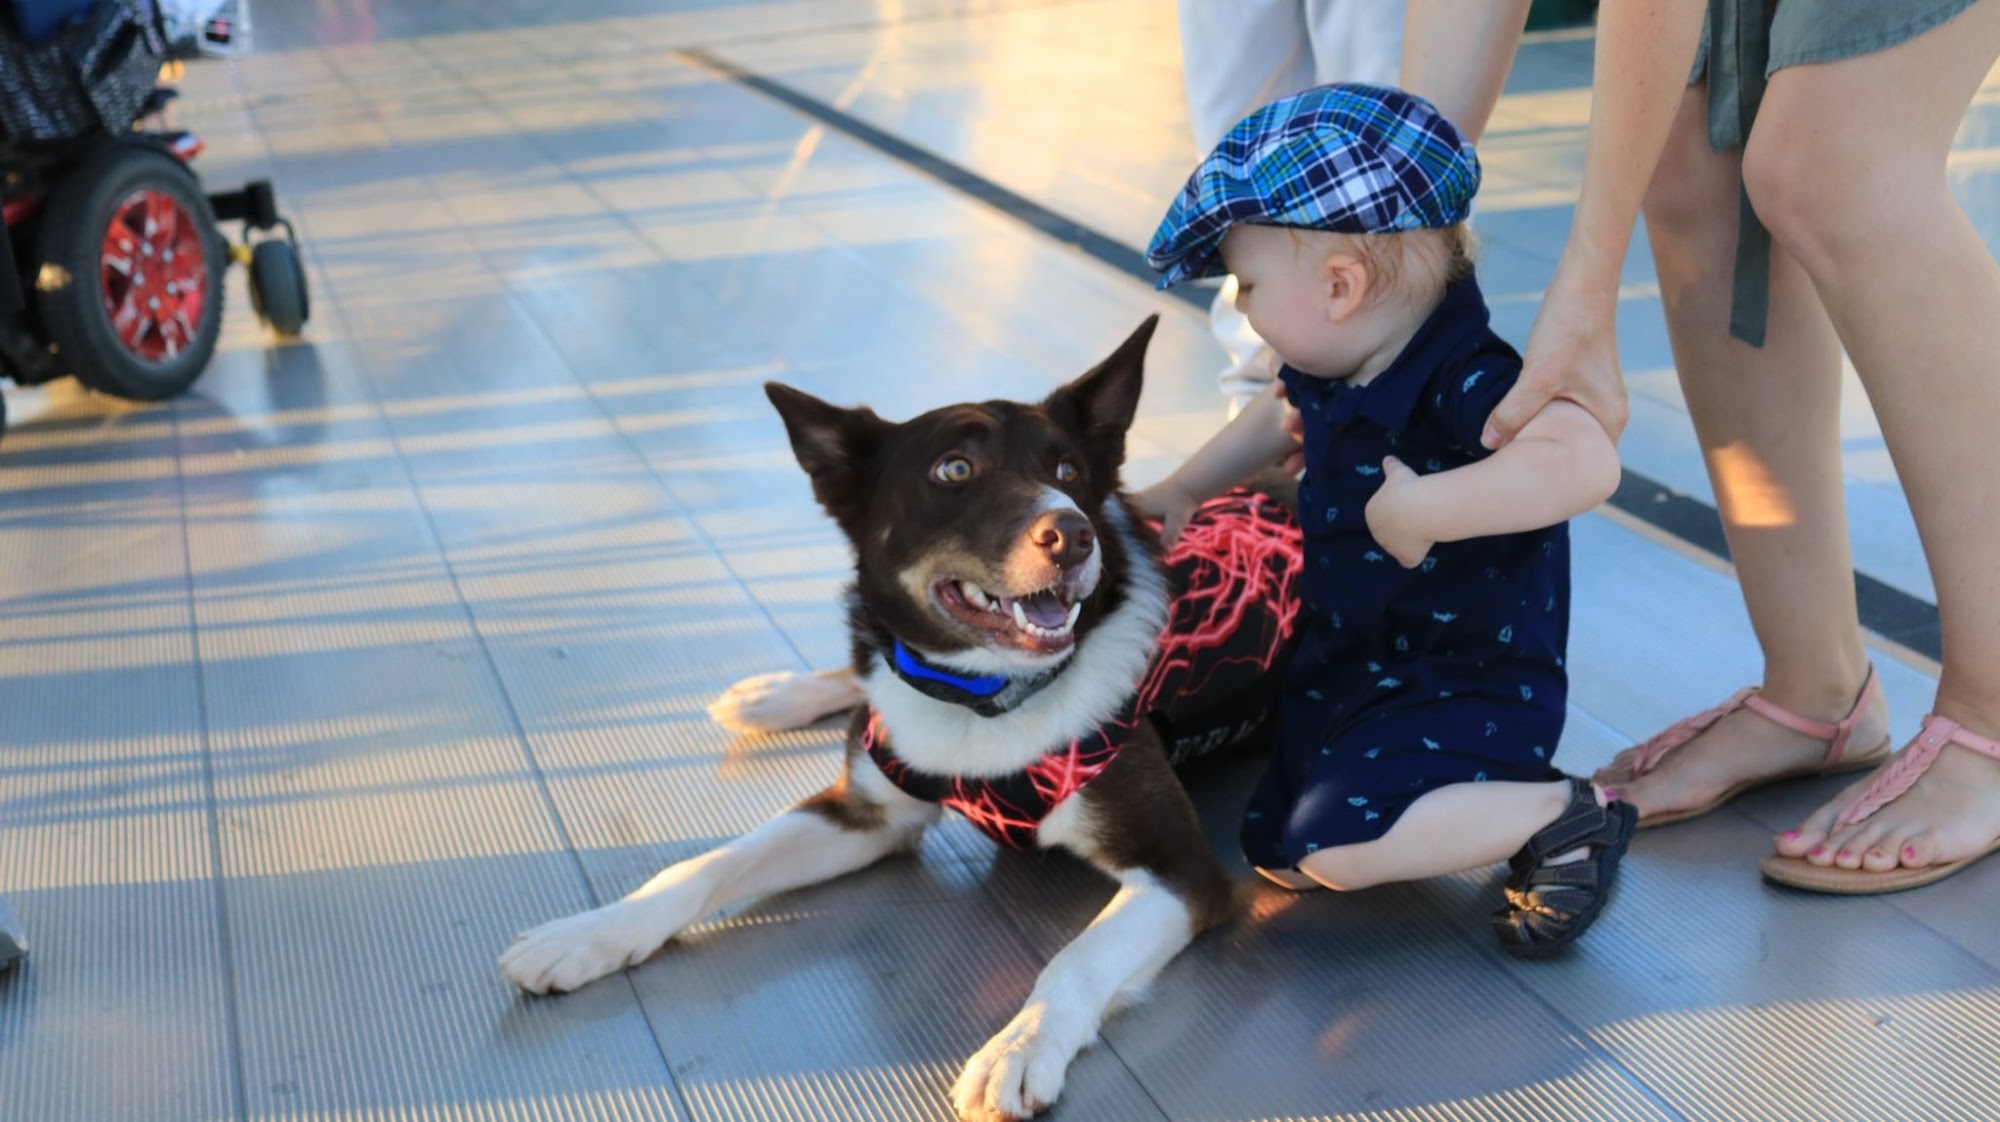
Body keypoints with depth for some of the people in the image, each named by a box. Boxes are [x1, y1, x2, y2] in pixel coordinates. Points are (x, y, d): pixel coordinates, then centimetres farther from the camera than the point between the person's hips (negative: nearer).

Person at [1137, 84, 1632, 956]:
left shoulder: (1467, 382, -28)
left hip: (1470, 690, -9)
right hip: (1348, 671, 9)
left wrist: (1419, 508, -41)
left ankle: (1565, 816, -8)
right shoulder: (1337, 373, 0)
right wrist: (1183, 490, 23)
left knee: (1332, 849, -26)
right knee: (1275, 855, 13)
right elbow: (1278, 419, 25)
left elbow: (1585, 462, -47)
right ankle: (1484, 799, 22)